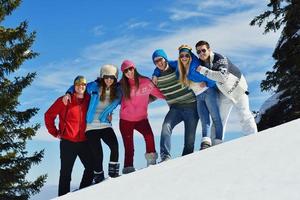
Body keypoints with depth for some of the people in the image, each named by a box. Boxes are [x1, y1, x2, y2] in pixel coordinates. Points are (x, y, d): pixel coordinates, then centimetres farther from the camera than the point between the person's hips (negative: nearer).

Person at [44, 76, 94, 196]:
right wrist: (55, 133, -1)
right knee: (66, 172, 4)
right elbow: (49, 115, 0)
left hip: (84, 142, 4)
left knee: (91, 167, 4)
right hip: (68, 142, -4)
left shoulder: (89, 100, 5)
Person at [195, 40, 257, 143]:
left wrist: (203, 70, -45)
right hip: (223, 92, 6)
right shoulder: (201, 63, -10)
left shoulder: (220, 59, -30)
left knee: (244, 116, -6)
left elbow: (222, 77, -47)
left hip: (237, 88, -6)